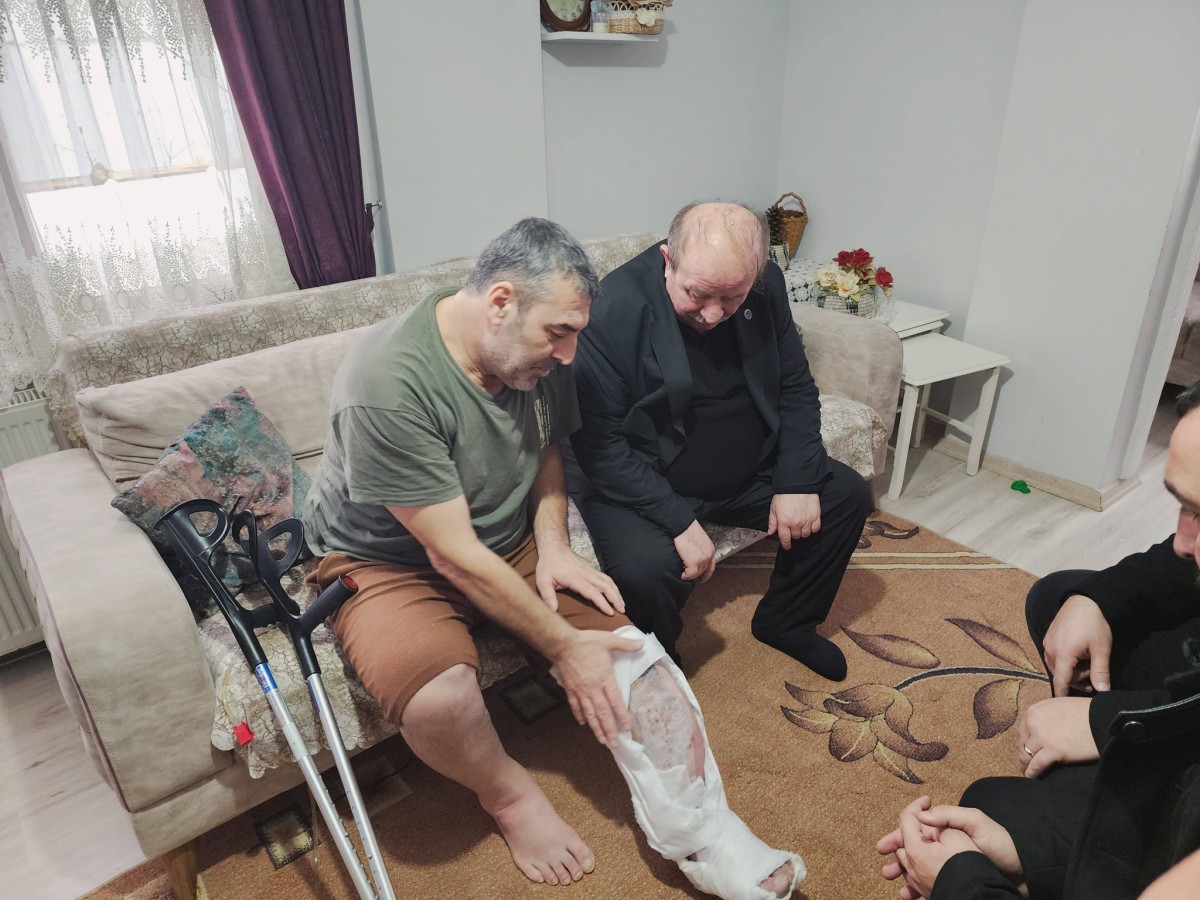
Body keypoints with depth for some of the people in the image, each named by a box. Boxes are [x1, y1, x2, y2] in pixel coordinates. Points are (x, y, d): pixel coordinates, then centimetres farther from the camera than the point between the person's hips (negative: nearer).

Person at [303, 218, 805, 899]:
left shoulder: (540, 355, -8)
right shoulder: (388, 383, -30)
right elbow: (455, 554, -27)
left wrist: (553, 546, -8)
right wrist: (563, 646, -22)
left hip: (511, 543, 6)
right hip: (387, 560, -5)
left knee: (627, 654, -14)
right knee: (439, 698, -33)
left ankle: (705, 839, -2)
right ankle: (508, 792, 0)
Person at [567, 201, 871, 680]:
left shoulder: (766, 286, -6)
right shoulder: (614, 308, -24)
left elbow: (795, 387, 3)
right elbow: (598, 442, -23)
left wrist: (796, 481, -8)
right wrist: (677, 519, -27)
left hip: (750, 471, 6)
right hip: (641, 483, -6)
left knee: (848, 494, 1)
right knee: (646, 569, -32)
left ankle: (785, 622, 23)